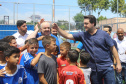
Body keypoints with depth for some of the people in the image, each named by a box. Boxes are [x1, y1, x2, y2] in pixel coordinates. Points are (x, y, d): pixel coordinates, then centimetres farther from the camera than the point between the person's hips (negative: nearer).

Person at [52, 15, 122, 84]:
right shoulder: (82, 35, 3)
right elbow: (68, 36, -1)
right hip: (93, 69, 2)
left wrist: (118, 63, -3)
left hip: (107, 68, -2)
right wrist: (57, 28, -12)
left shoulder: (103, 34, -4)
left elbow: (113, 48, -1)